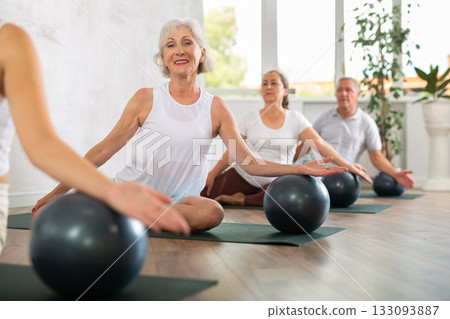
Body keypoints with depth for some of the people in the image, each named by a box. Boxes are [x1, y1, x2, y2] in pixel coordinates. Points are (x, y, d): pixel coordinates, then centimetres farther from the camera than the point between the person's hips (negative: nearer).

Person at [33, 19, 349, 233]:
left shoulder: (215, 108, 3)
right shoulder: (146, 99, -2)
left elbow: (250, 163, -2)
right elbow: (104, 150, 1)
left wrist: (300, 168, -14)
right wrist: (57, 191, -1)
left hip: (177, 198, 2)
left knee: (212, 213, -33)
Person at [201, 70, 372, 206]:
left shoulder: (295, 119, 0)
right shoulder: (251, 117, 3)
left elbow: (319, 143, -10)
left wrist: (347, 165, -22)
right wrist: (212, 175, -5)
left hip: (275, 181, 0)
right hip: (242, 176, 0)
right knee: (202, 192, -17)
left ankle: (242, 200, -13)